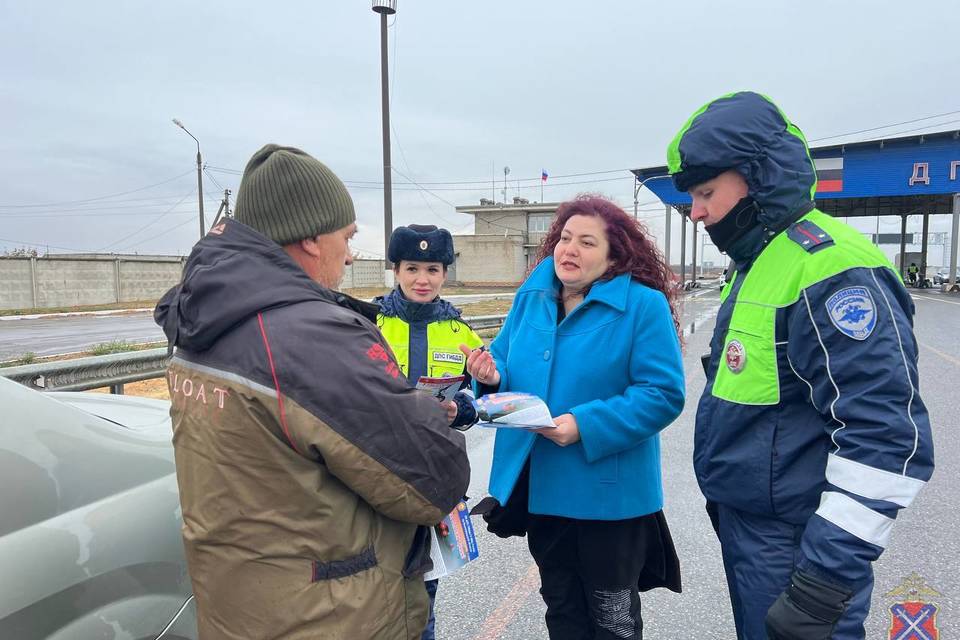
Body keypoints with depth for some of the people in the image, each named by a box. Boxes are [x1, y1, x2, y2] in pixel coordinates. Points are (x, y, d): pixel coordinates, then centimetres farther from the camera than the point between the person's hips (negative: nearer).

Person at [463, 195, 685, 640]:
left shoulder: (643, 305, -14)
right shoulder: (532, 296, 3)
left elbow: (663, 394, -18)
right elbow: (508, 361, 10)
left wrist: (586, 426, -27)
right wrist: (493, 376, -14)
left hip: (609, 496, -5)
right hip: (540, 489, 5)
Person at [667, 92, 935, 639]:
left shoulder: (830, 268, -21)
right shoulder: (759, 263, 9)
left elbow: (887, 440, -26)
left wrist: (827, 580, -25)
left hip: (794, 548, -9)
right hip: (746, 525, 9)